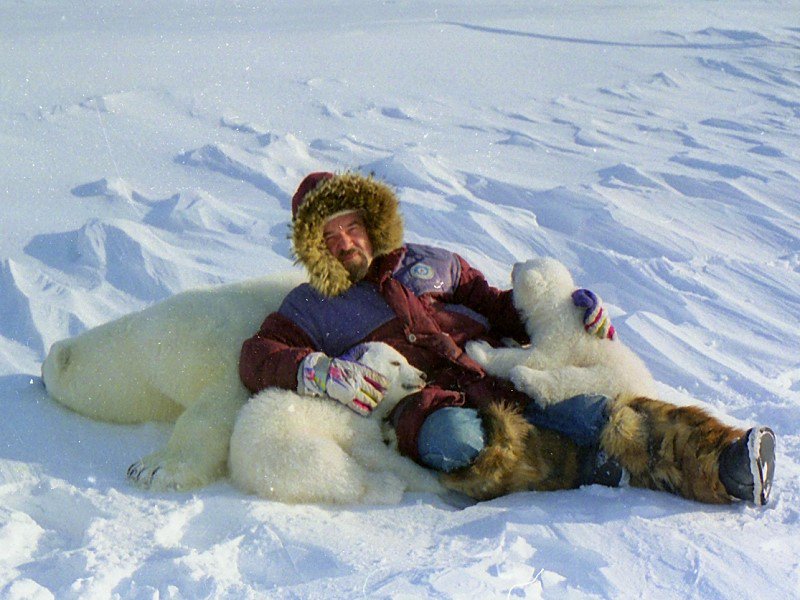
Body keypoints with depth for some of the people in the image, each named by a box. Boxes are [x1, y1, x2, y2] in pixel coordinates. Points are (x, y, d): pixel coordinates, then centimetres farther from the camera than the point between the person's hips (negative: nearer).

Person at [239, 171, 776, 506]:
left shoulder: (429, 262, 30)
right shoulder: (309, 307, 20)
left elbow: (499, 306, 31)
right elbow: (257, 358, 6)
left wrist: (575, 315, 13)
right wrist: (318, 371, -15)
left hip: (501, 380, 3)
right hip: (428, 406, -3)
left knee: (590, 414, -27)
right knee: (457, 440, -41)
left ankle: (717, 462, -46)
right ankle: (589, 468, -48)